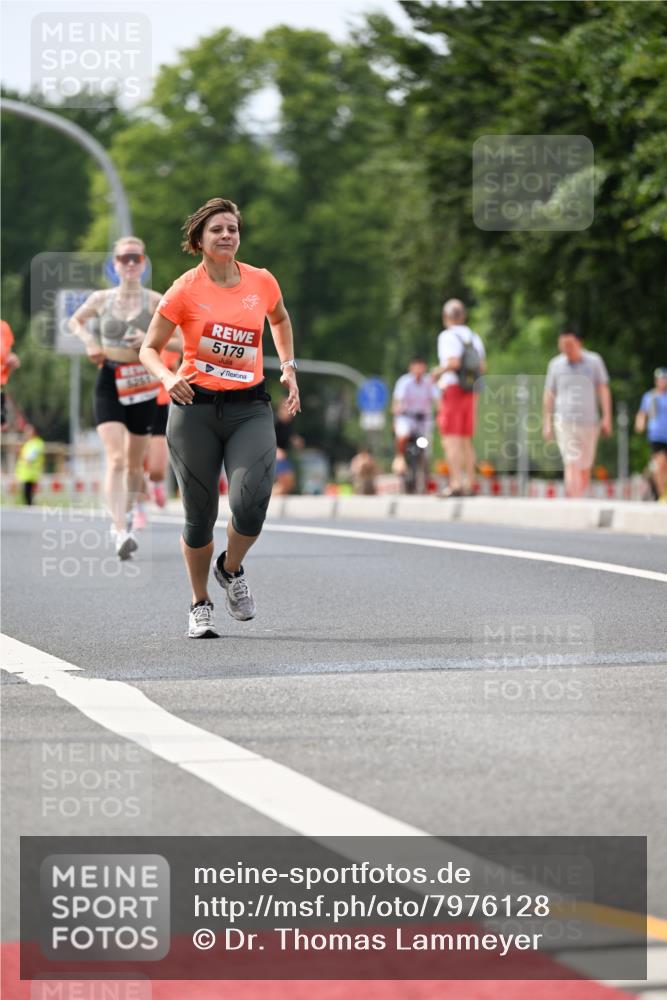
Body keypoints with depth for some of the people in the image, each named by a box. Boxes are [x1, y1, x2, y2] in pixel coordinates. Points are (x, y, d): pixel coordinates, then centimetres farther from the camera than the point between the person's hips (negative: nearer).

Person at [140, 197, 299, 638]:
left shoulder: (262, 282, 4)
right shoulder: (185, 290, -5)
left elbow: (280, 320, 27)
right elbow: (150, 348, 1)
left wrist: (288, 367, 18)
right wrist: (169, 377, -18)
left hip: (250, 408, 1)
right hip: (196, 408, -1)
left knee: (251, 502, -18)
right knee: (200, 515, 3)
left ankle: (231, 569, 14)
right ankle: (201, 604, 25)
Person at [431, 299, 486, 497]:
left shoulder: (448, 336, -10)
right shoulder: (474, 337, 13)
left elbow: (453, 362, -23)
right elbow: (482, 367, 14)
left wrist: (438, 371, -6)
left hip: (452, 390, -7)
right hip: (471, 392, 7)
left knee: (451, 440, -8)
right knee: (466, 441, 12)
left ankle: (455, 484, -17)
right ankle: (469, 484, 9)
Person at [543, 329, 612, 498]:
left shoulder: (594, 361, 5)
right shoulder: (556, 364, 7)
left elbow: (603, 389, 4)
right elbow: (548, 394, 12)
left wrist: (607, 417, -5)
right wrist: (547, 422, 8)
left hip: (589, 421, 1)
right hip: (564, 420, -1)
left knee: (585, 468, 7)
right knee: (571, 463, -16)